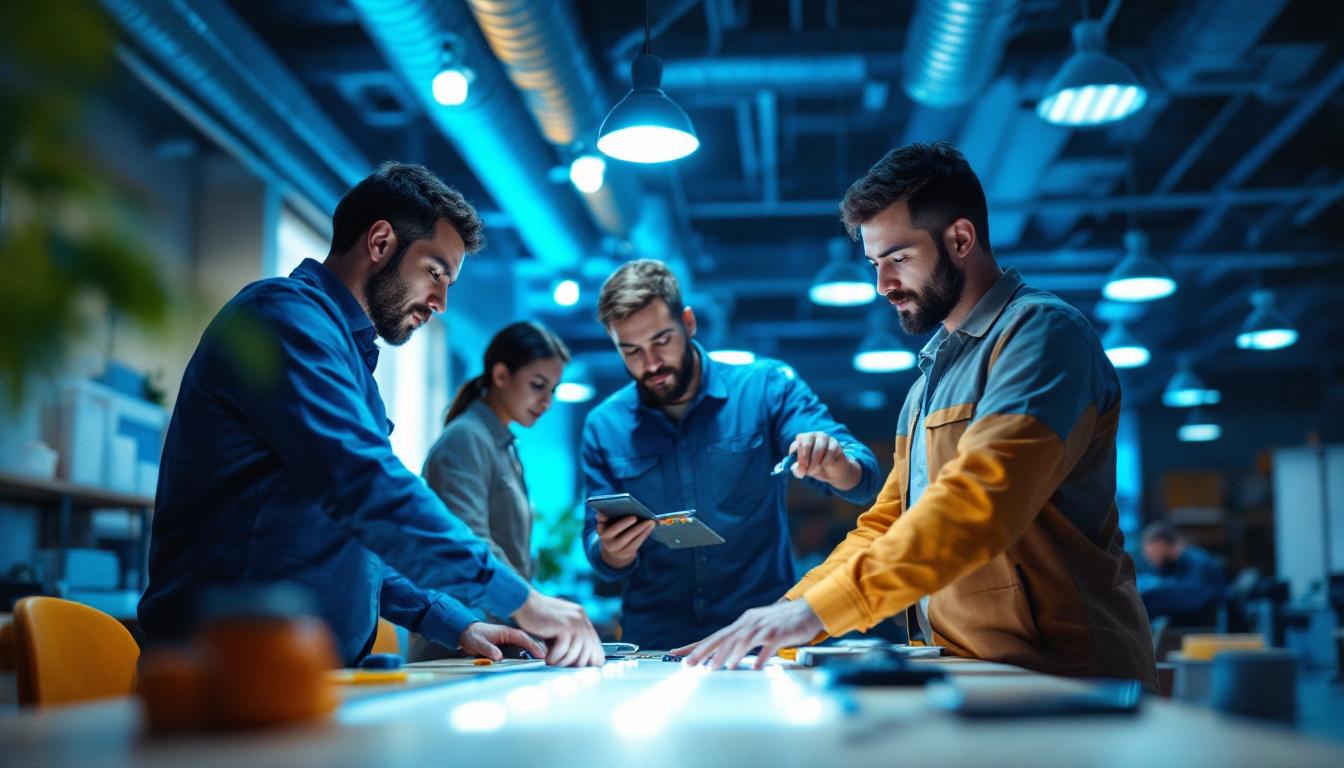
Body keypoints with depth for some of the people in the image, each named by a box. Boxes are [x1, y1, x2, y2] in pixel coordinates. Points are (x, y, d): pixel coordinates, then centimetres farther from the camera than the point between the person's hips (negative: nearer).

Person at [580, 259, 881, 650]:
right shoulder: (604, 427, 7)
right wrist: (612, 554, -11)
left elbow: (862, 483, -5)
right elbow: (603, 558, 11)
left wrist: (838, 466, -28)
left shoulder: (766, 387, 1)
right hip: (655, 646, 2)